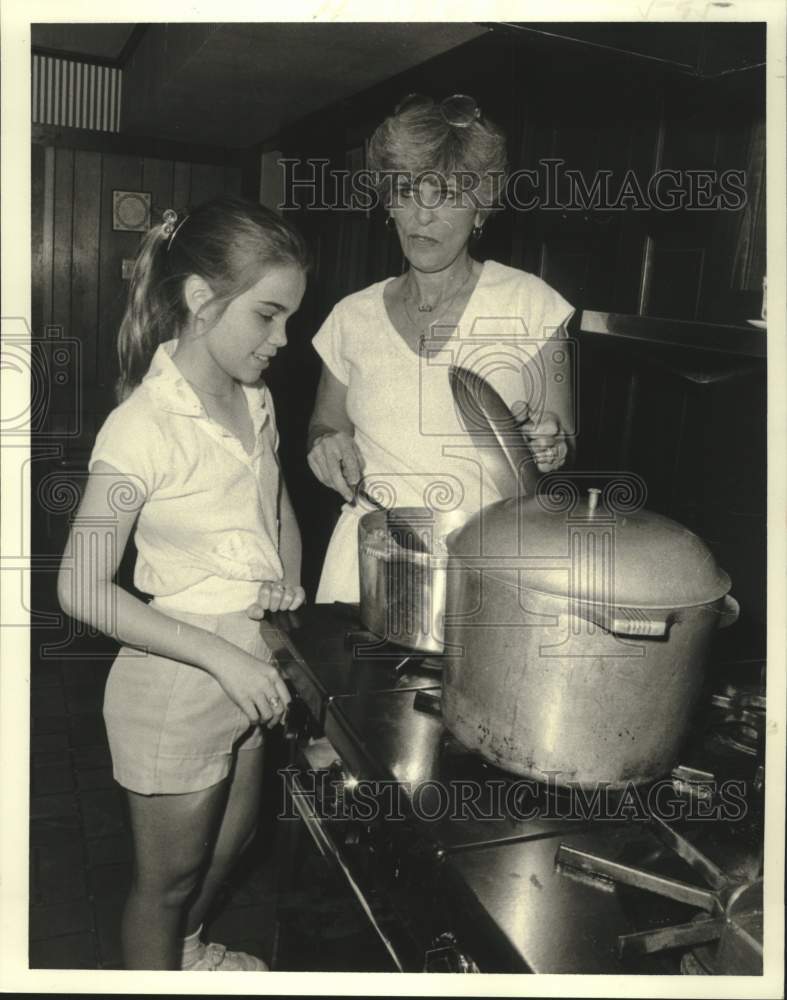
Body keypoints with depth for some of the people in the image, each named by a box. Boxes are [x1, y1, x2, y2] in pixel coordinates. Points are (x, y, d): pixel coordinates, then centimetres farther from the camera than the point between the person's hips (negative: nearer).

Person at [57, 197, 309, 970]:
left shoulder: (255, 400, 0)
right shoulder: (143, 428, -23)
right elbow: (81, 589, -22)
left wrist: (290, 596, -1)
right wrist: (222, 655, -26)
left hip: (248, 667, 8)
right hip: (176, 683, -7)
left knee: (232, 836, 28)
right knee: (168, 875, 16)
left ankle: (185, 945, 57)